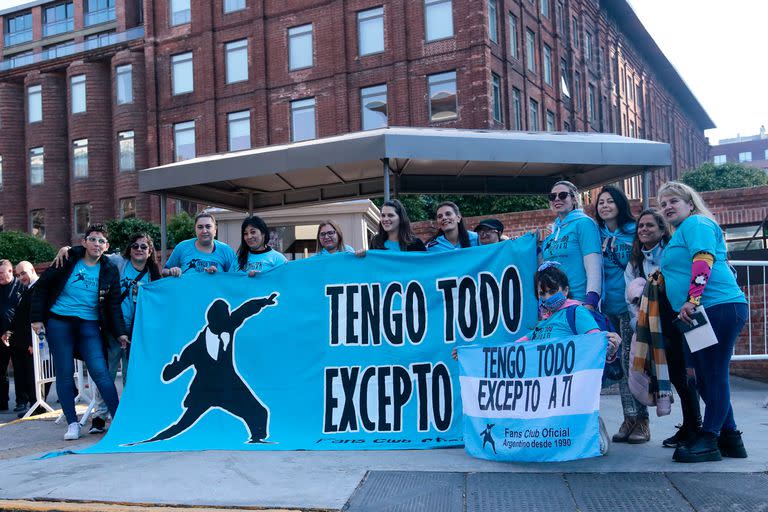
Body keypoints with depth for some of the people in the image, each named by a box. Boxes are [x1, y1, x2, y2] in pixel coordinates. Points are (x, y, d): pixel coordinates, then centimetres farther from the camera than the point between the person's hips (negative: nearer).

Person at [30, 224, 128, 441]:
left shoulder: (109, 271, 5)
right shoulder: (67, 262, -1)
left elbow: (114, 305, 7)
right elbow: (41, 287, 4)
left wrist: (120, 332, -3)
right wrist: (36, 317, -1)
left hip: (89, 325, 0)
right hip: (59, 323, 0)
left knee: (100, 371, -12)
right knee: (64, 374, 2)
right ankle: (72, 424, 11)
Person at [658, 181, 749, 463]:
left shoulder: (696, 223, -3)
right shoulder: (679, 235, 26)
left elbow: (703, 261, -18)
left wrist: (693, 300, -26)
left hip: (717, 307, -10)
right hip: (697, 314, 11)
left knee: (714, 375, -8)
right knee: (705, 378, 11)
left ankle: (708, 441, -6)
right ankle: (729, 438, 19)